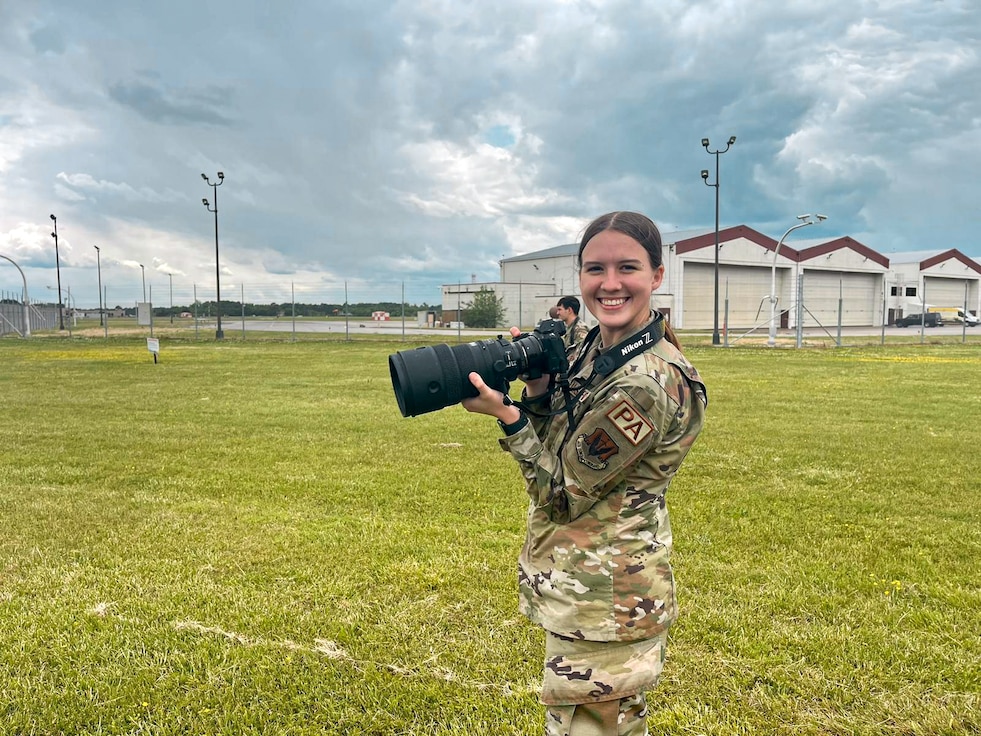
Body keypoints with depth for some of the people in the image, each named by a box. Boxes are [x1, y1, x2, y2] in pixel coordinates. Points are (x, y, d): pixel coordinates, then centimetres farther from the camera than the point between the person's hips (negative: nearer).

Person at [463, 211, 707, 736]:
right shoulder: (593, 348, 2)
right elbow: (555, 447, 7)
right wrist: (537, 387, -8)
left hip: (603, 603, -9)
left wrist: (507, 416, -19)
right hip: (585, 589, 9)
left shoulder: (648, 383, -25)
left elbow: (562, 493, -19)